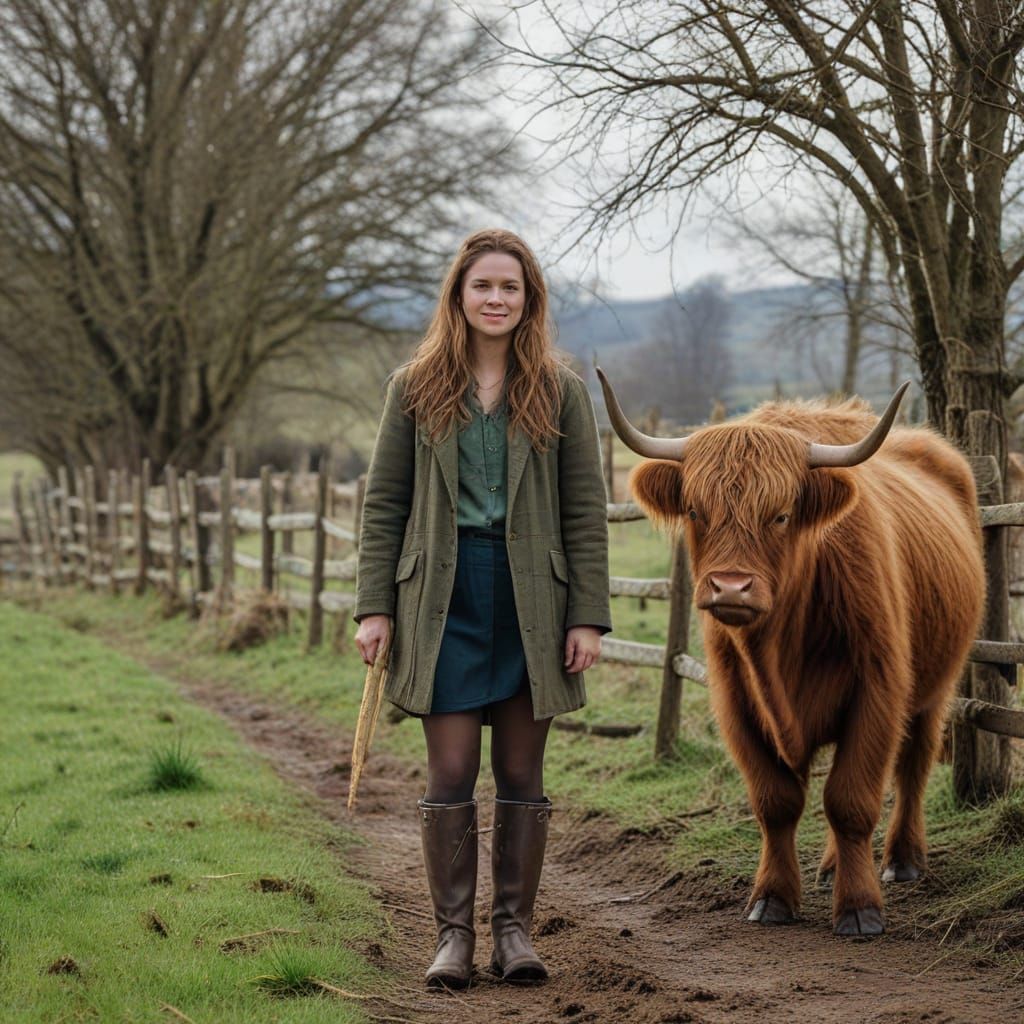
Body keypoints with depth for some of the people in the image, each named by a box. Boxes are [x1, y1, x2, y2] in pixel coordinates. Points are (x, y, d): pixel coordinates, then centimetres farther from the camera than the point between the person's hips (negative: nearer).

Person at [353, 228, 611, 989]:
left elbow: (587, 512, 3)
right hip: (443, 598, 0)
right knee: (451, 775, -1)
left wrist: (588, 616, -4)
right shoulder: (416, 388, 5)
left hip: (531, 603, 0)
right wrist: (374, 606, -2)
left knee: (522, 776, 5)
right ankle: (454, 934, 8)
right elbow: (384, 503, 6)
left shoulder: (561, 392, 5)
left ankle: (516, 928, 14)